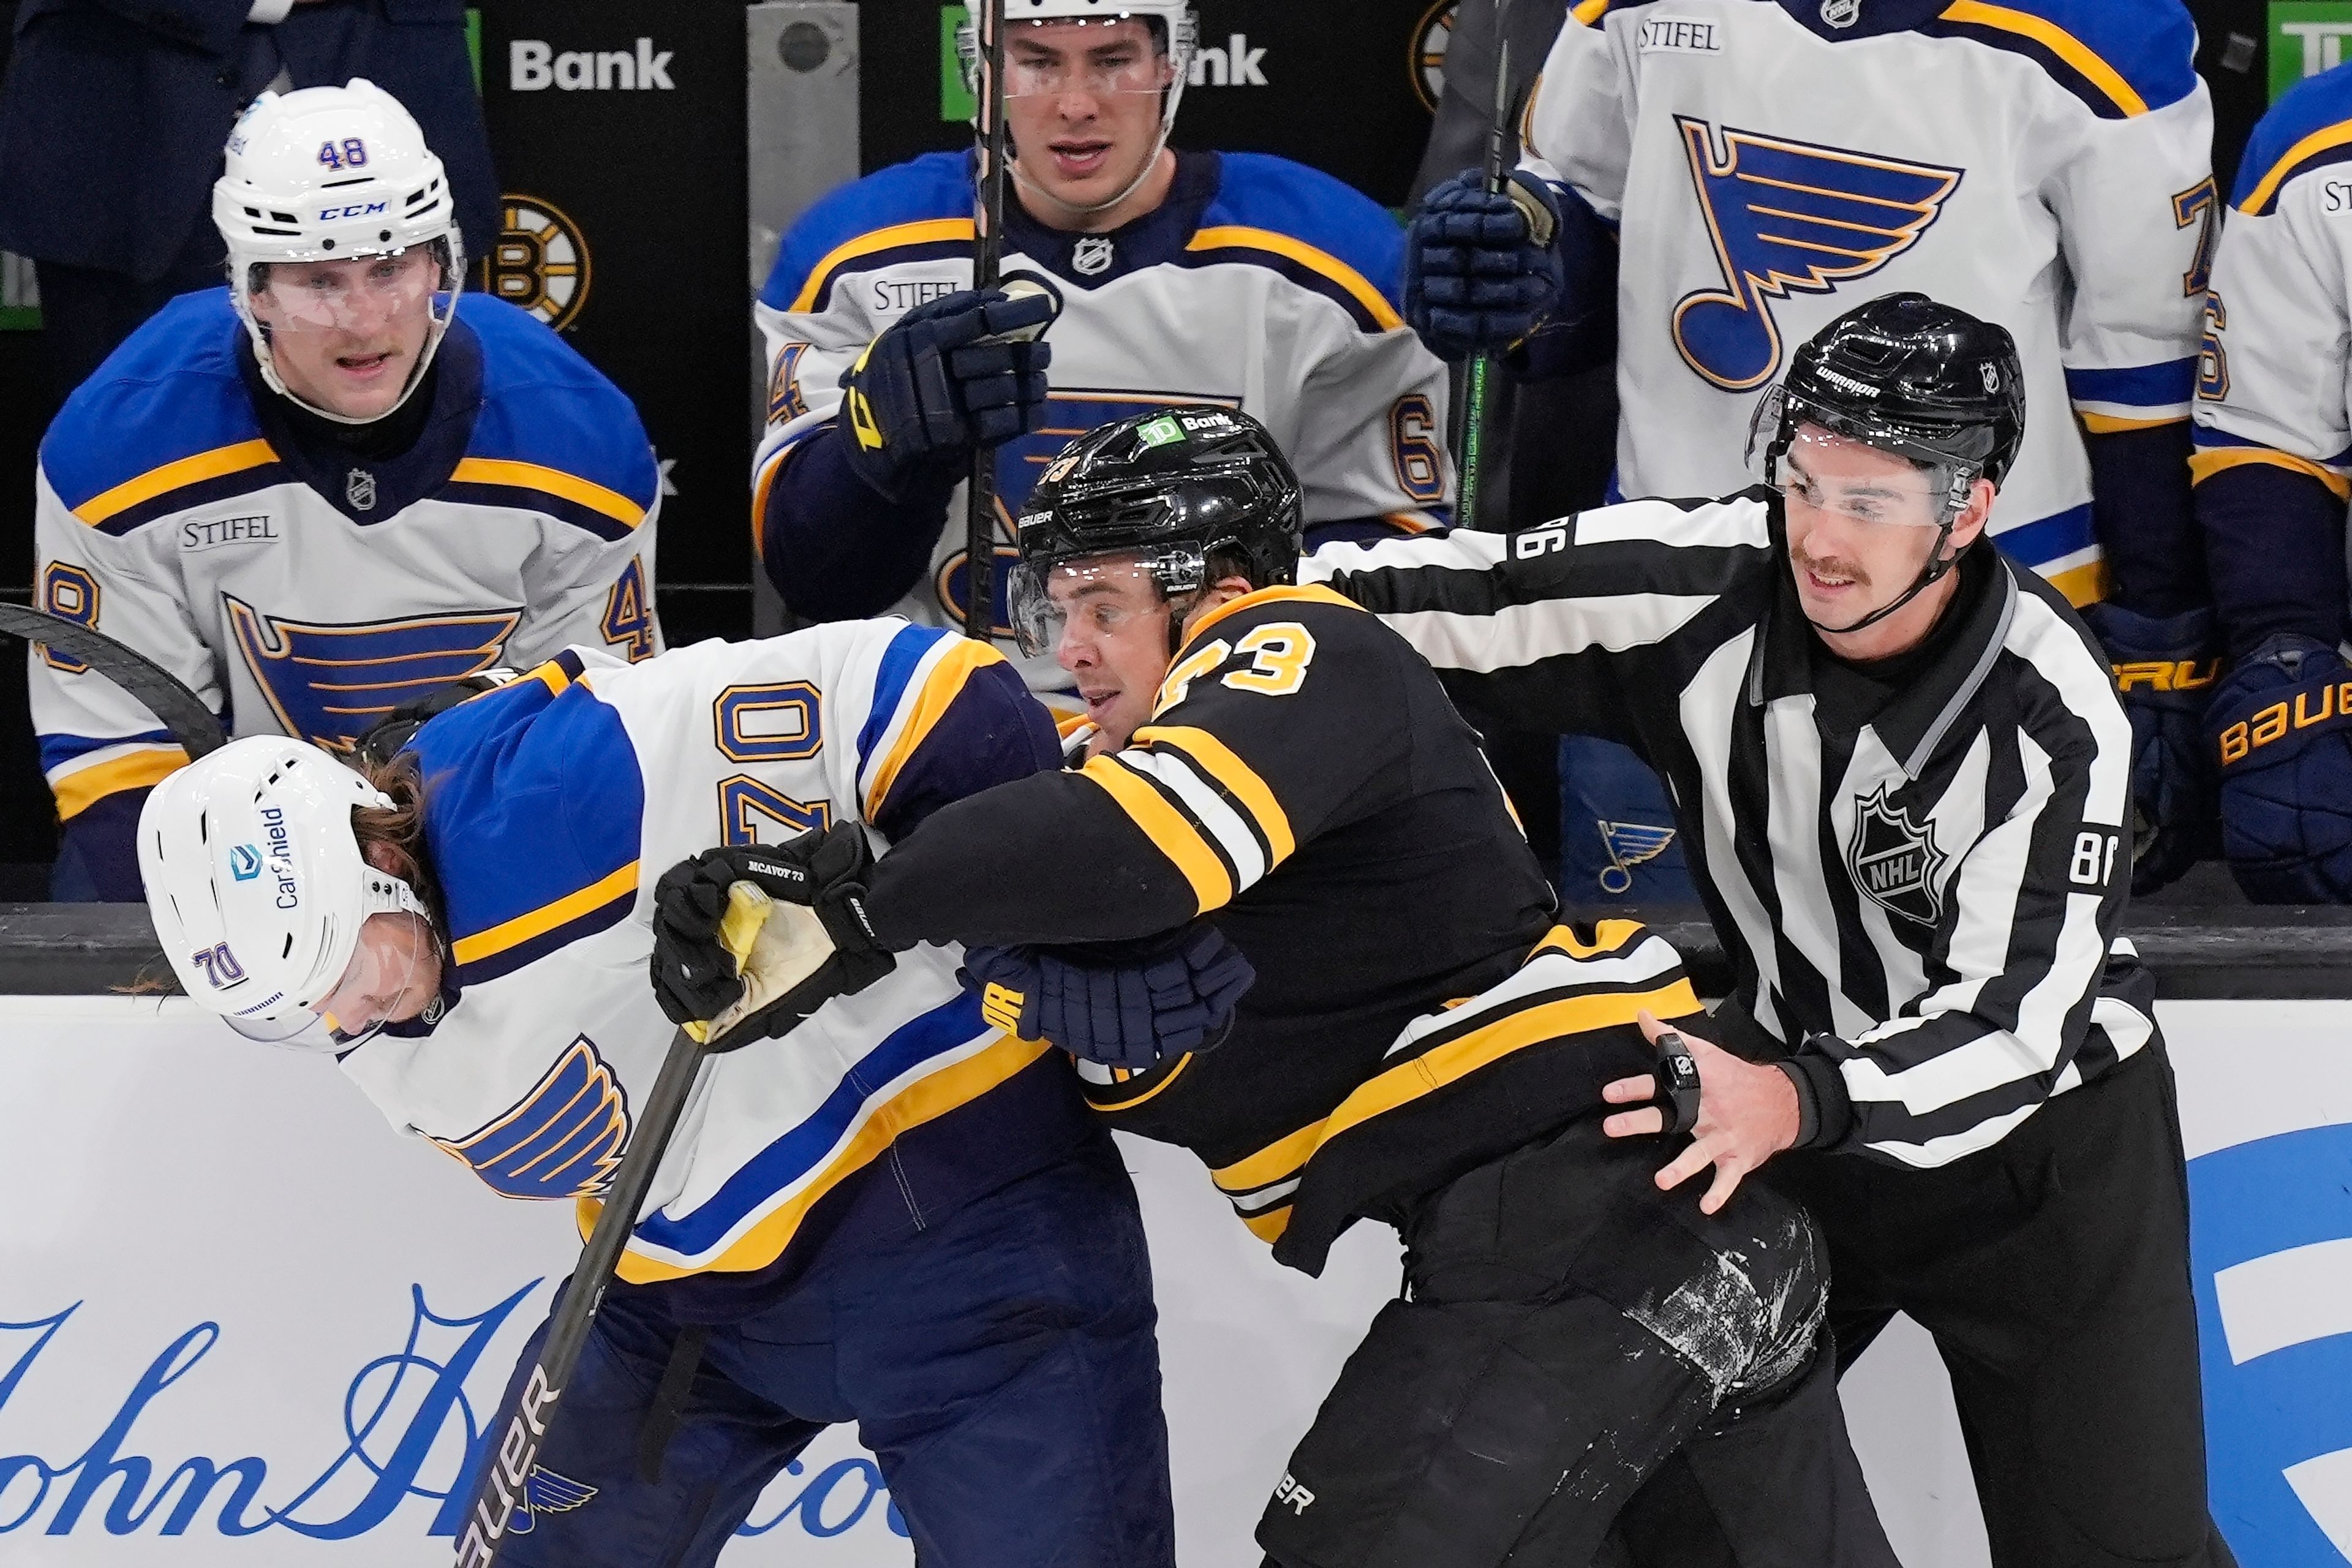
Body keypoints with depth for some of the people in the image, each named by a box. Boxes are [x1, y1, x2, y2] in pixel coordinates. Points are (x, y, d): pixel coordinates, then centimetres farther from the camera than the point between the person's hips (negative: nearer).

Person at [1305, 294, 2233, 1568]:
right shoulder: (1713, 580, -18)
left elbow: (2013, 1022, -32)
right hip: (1798, 1095, 4)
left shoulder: (2051, 717, -27)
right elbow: (1470, 601, -16)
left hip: (2037, 1134, -3)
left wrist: (1799, 1106, -47)